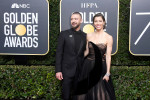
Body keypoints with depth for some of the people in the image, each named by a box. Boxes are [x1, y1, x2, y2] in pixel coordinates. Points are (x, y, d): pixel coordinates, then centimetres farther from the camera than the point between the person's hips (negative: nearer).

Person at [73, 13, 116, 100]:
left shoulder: (108, 37, -6)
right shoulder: (89, 36, 4)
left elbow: (108, 56, -8)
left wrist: (107, 73, -11)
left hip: (100, 67, -3)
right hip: (88, 66, 3)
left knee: (101, 92, 3)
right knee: (86, 90, 10)